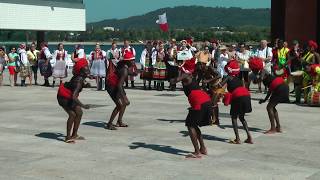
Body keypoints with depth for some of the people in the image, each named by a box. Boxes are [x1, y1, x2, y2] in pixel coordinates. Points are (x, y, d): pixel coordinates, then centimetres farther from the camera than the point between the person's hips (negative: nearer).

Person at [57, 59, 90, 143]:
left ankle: (74, 135, 19)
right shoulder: (79, 81, -35)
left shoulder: (80, 77, -9)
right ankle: (68, 137, -14)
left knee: (79, 113, 9)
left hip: (69, 96, 9)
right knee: (72, 114, -20)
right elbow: (74, 97, -44)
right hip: (64, 98, -9)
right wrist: (83, 106, -44)